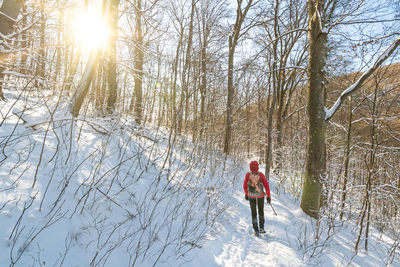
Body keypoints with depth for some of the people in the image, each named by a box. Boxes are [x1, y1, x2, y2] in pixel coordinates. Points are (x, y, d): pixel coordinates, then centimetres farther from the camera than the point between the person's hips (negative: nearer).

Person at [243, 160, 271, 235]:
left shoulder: (248, 175, -13)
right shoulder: (261, 175, -15)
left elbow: (245, 186, -2)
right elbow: (266, 186, -12)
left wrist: (246, 194, 13)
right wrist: (268, 196, -3)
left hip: (251, 197, 0)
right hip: (260, 196, 0)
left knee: (254, 213, 12)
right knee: (261, 212, 21)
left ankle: (256, 230, 10)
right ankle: (261, 228, 22)